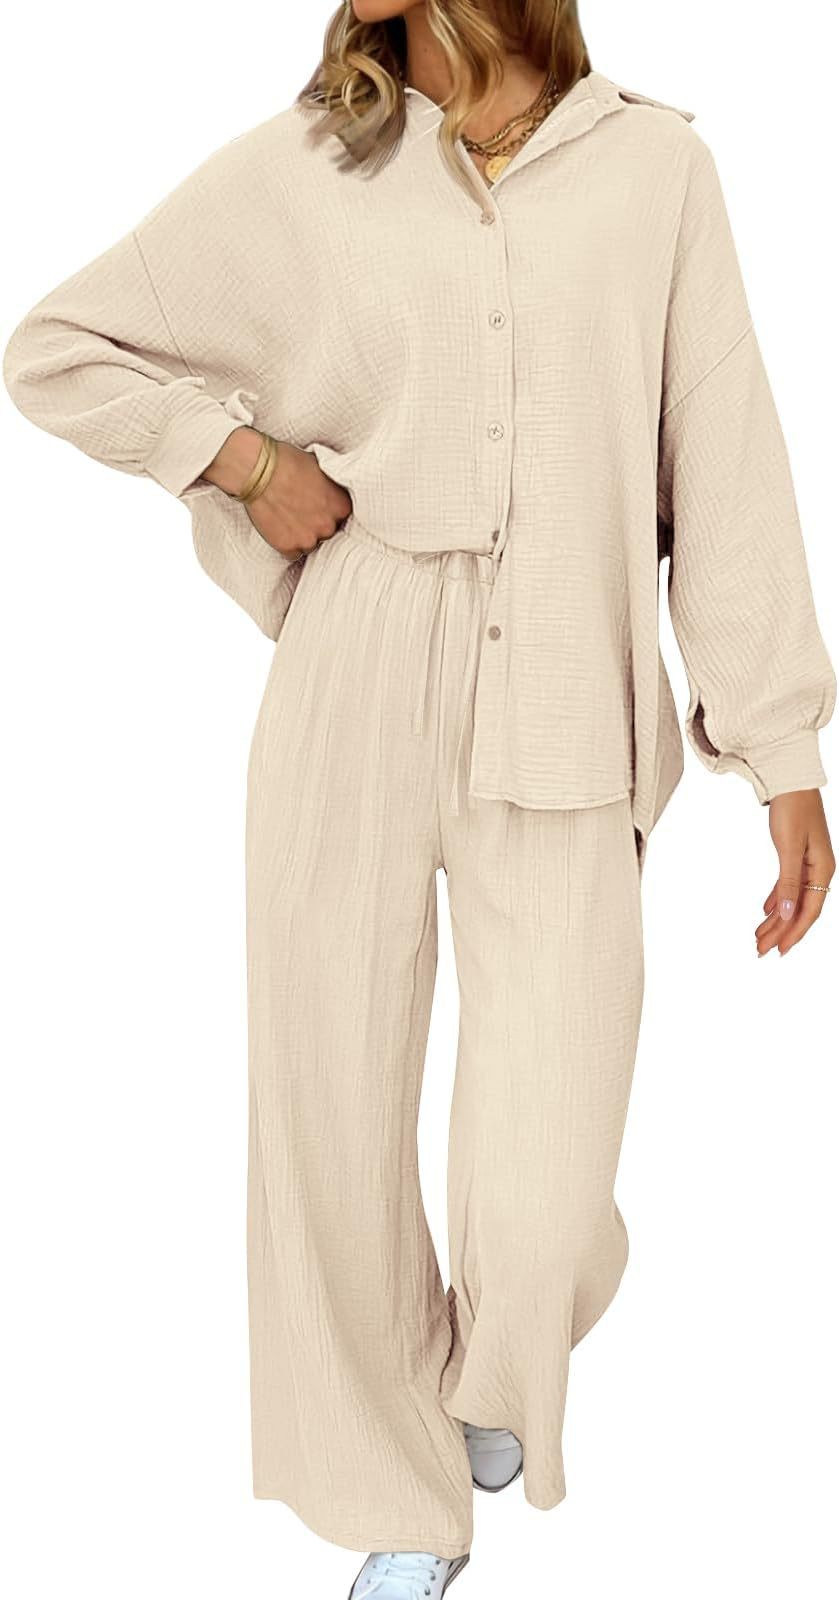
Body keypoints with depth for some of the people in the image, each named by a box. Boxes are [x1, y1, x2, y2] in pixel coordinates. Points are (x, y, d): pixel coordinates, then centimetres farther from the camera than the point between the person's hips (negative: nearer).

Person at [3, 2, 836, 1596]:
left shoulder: (655, 163, 4)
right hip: (353, 709, 1)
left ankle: (489, 1365, 34)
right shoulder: (295, 169, 5)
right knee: (333, 1136, 6)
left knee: (545, 1218, -4)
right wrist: (246, 457, -1)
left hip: (567, 742, -1)